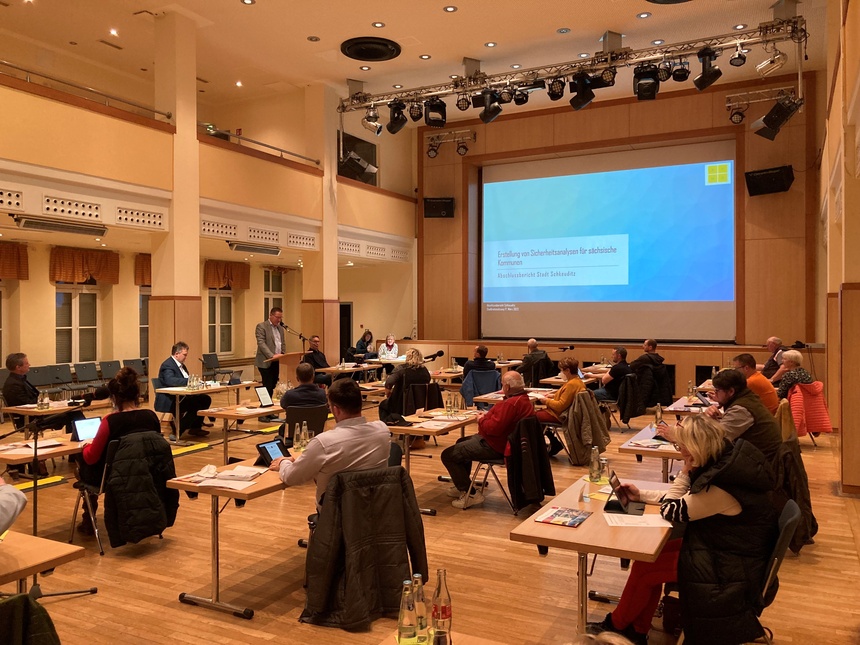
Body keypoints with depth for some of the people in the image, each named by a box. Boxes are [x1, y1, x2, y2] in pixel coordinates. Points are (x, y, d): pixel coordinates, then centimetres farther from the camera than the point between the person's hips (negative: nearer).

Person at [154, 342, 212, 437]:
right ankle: (177, 431, -17)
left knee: (206, 399, -1)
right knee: (195, 403, -27)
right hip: (169, 401, -10)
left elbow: (187, 379, 20)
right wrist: (188, 380, -36)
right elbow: (170, 380, -33)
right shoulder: (168, 365, -15)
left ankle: (195, 428, 7)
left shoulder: (180, 364, 17)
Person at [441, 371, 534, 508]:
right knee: (462, 442, 32)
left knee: (448, 455, -8)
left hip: (495, 447, -12)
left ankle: (471, 494, -1)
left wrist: (481, 420, -12)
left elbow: (494, 428, -32)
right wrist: (487, 415, 6)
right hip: (504, 440, 12)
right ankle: (462, 486, 39)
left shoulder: (512, 403, -30)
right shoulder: (523, 398, 6)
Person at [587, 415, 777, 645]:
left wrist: (685, 472, -15)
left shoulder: (719, 483, -32)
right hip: (727, 547, 9)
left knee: (643, 567, -6)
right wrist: (642, 495, 11)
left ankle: (616, 624, 19)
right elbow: (682, 499, 10)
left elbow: (671, 512, -18)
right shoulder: (726, 458, -3)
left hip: (730, 566, -9)